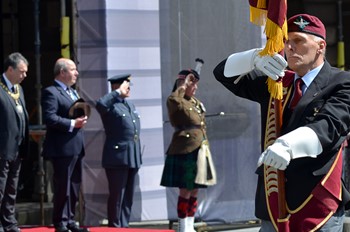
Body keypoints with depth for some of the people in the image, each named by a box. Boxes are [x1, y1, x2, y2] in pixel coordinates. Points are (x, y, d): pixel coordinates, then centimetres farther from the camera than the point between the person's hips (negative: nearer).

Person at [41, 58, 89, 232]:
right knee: (62, 187, -5)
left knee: (74, 187, 12)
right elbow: (49, 118, -21)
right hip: (62, 148, -9)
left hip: (76, 148, 9)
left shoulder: (73, 92, 20)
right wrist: (72, 124, -20)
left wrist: (81, 119, 8)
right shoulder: (51, 92, -10)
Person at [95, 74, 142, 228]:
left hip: (133, 157, 8)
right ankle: (115, 226, 2)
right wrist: (118, 93, -20)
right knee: (117, 195, -4)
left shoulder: (130, 105, 20)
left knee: (129, 196, 11)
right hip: (117, 157, -8)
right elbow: (100, 104, -31)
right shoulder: (111, 104, -6)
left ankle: (124, 225, 16)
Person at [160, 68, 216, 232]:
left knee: (194, 191, 11)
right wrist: (183, 86, -20)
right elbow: (173, 100, -35)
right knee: (185, 191, -6)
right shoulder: (177, 103, -8)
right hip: (184, 153, -8)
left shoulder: (197, 103, 17)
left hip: (198, 153, 8)